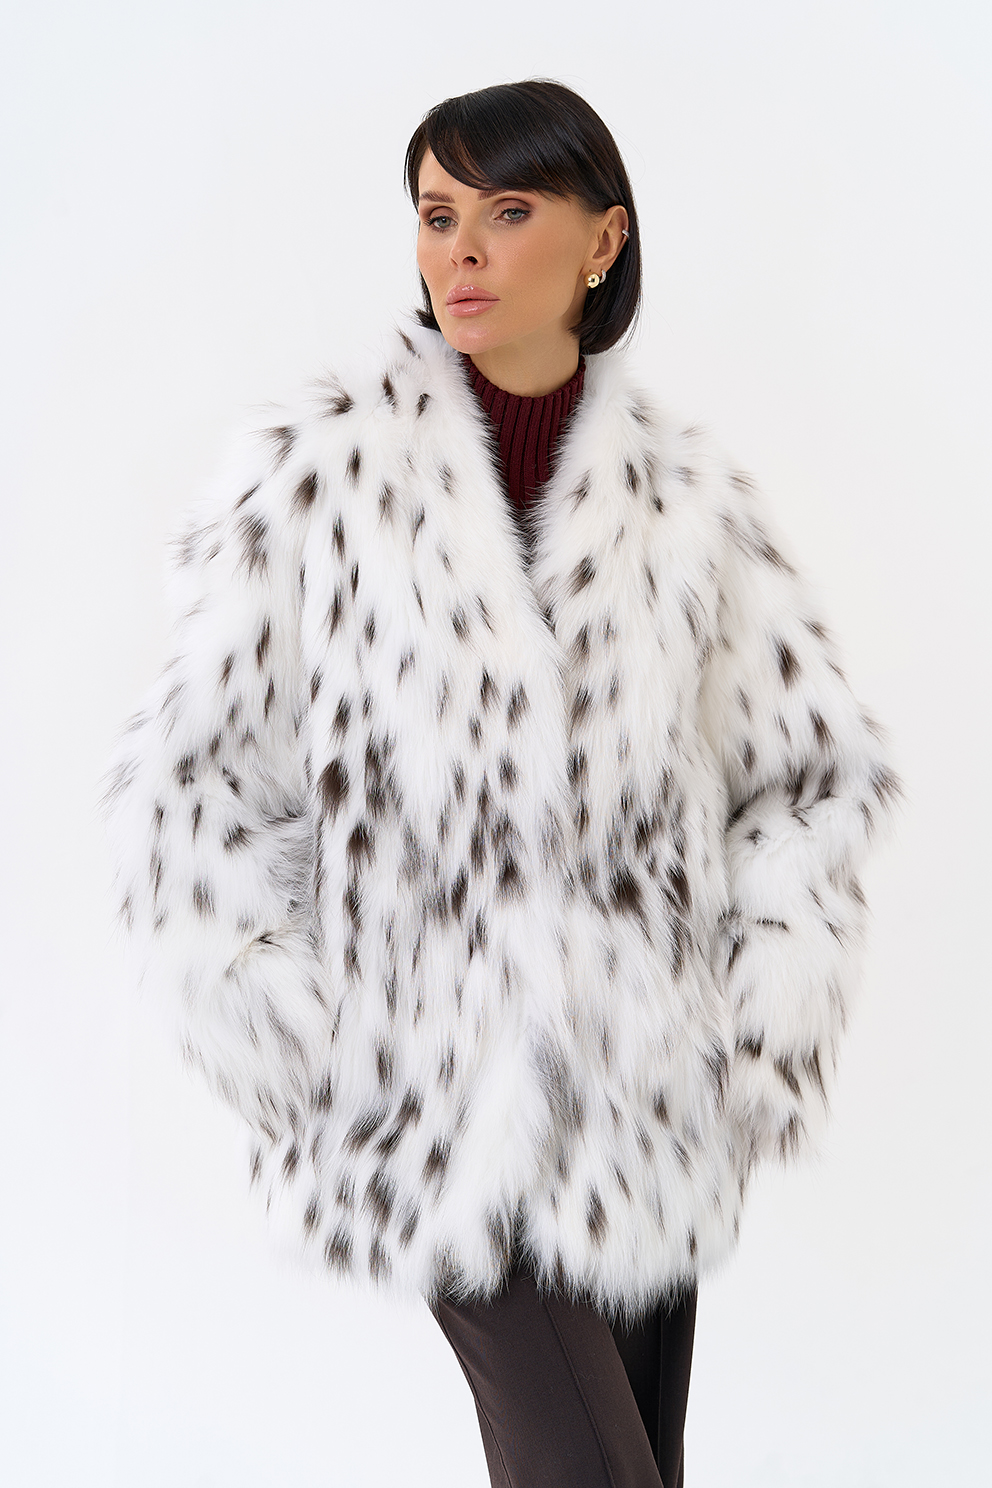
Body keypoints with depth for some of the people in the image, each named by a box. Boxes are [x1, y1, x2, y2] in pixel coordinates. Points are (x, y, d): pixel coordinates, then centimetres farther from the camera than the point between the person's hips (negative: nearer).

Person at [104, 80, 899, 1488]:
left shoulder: (686, 499, 0)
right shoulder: (319, 475, -6)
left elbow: (815, 772, 10)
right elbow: (186, 784, -1)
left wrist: (769, 1040, 4)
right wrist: (292, 1055, -4)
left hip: (648, 1090, 3)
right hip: (439, 1081, -3)